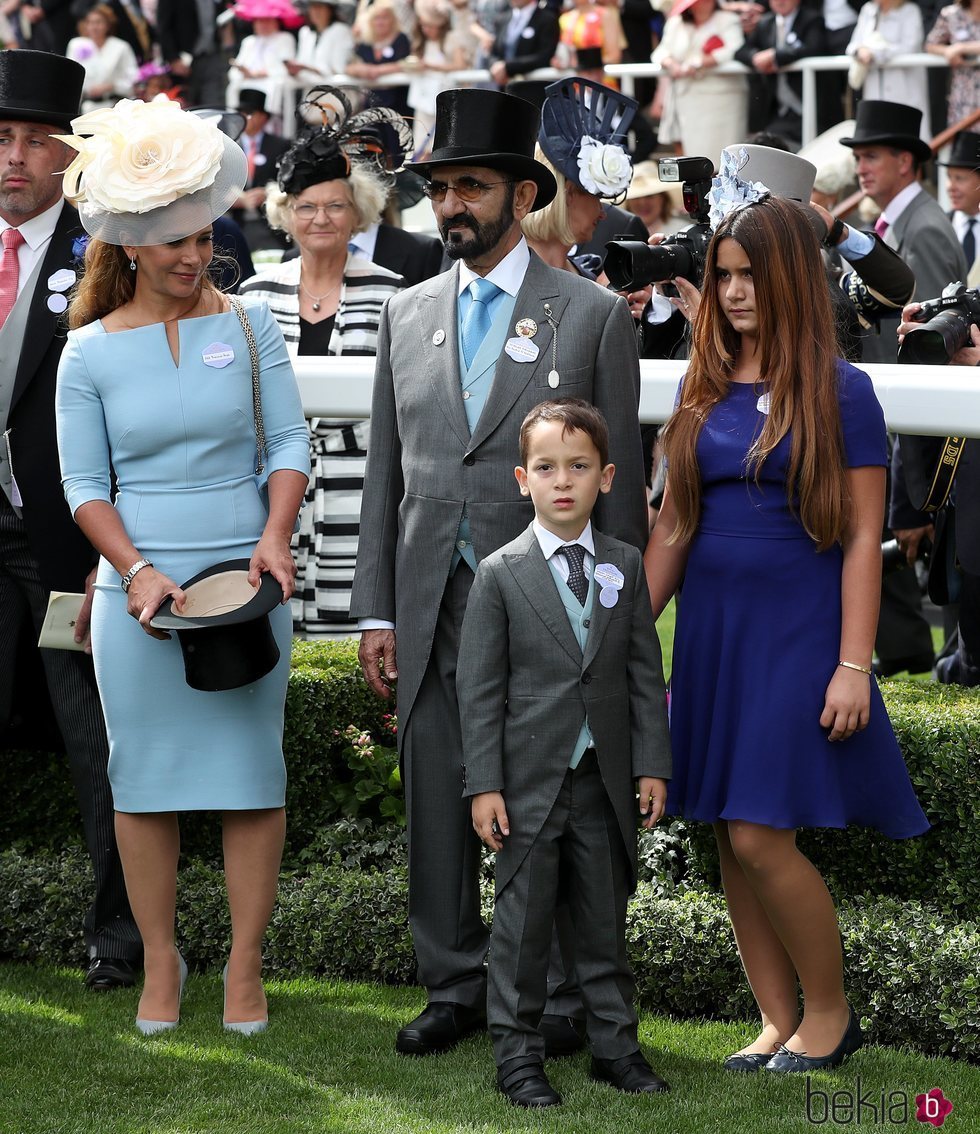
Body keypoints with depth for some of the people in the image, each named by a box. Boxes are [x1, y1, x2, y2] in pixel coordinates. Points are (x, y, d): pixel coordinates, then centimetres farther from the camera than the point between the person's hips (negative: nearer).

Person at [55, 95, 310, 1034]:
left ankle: (245, 964, 9)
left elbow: (290, 442, 3)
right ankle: (160, 963, 15)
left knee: (251, 772, 1)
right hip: (138, 589, 0)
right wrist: (136, 571, -12)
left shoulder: (247, 328, 3)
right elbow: (85, 484, 2)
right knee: (144, 778, 4)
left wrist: (276, 535, -13)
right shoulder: (91, 352, 2)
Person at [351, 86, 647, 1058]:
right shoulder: (407, 316, 11)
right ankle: (455, 987, 18)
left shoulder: (593, 317, -1)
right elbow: (386, 474, 13)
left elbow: (619, 478, -1)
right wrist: (376, 611, 7)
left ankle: (550, 996, 13)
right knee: (437, 806, 7)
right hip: (432, 609, 4)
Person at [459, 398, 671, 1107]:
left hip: (605, 782, 3)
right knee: (523, 920, 1)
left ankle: (615, 1043, 21)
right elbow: (479, 687, -4)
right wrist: (484, 783, -9)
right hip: (529, 782, -3)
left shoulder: (626, 568, 6)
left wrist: (653, 764, 1)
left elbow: (646, 673, 7)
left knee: (606, 918, 11)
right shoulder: (501, 575, -4)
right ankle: (518, 1052, 9)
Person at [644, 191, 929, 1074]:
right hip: (712, 629, 5)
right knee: (731, 840, 6)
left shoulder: (840, 391, -6)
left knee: (761, 833, -12)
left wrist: (854, 665, -13)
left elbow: (862, 538, -8)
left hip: (796, 630, -5)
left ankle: (830, 1011, 7)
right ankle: (778, 1022, 15)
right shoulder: (704, 389, 9)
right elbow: (673, 526, 12)